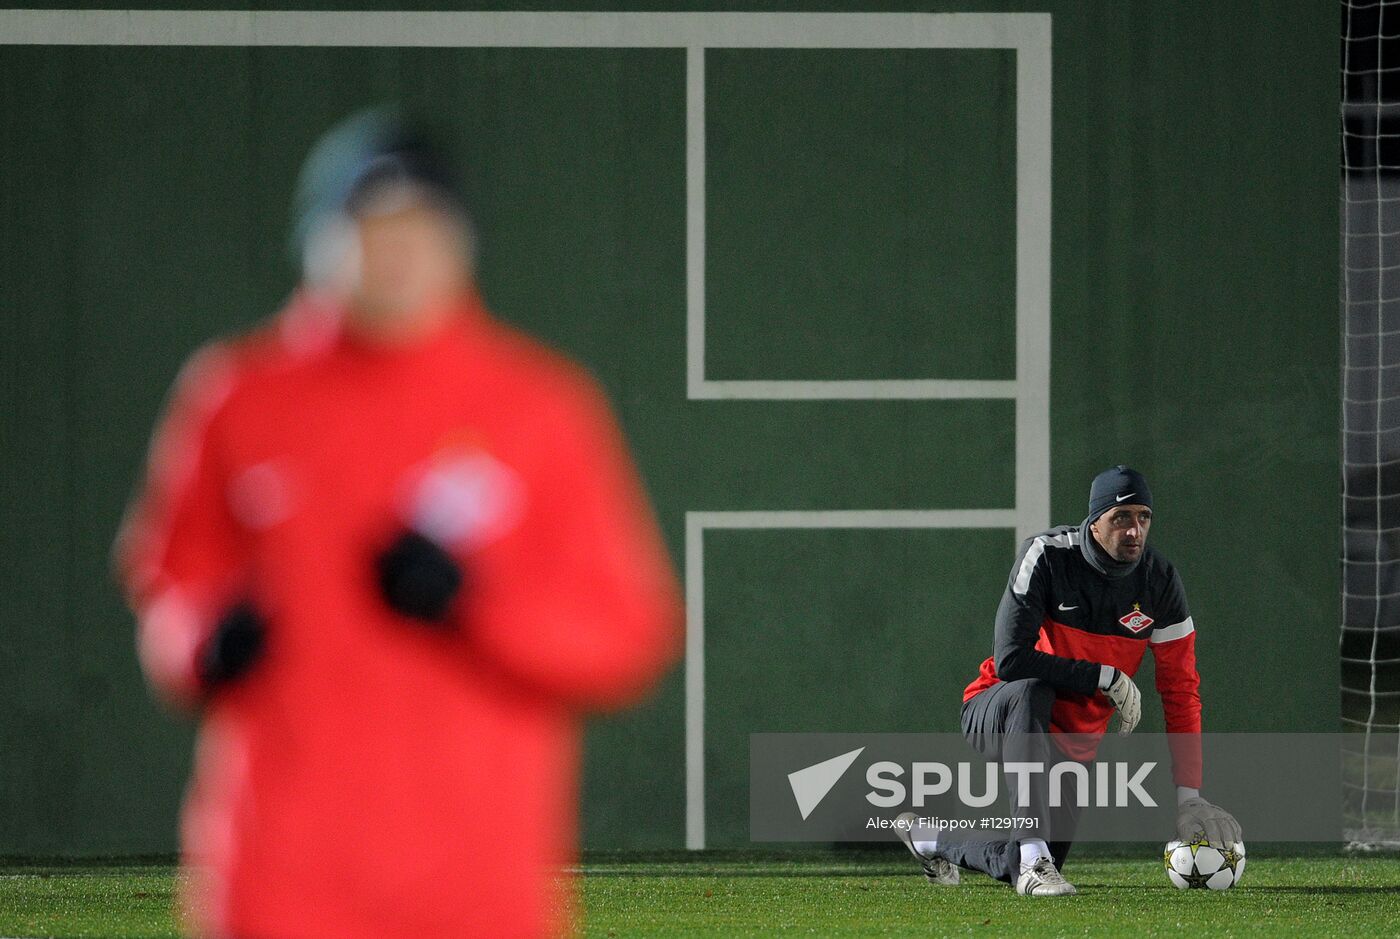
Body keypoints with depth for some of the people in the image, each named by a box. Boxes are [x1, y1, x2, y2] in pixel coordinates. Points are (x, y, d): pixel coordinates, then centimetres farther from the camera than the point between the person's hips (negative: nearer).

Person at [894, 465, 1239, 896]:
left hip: (1072, 742, 5)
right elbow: (1010, 660, -27)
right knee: (1030, 692, -40)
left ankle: (932, 838, 31)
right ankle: (1033, 857, -42)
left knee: (1037, 869, 0)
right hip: (993, 712, -5)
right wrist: (1106, 678, -26)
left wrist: (1188, 796, -14)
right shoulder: (1047, 556, -19)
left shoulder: (1160, 582, -8)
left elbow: (1181, 692, -6)